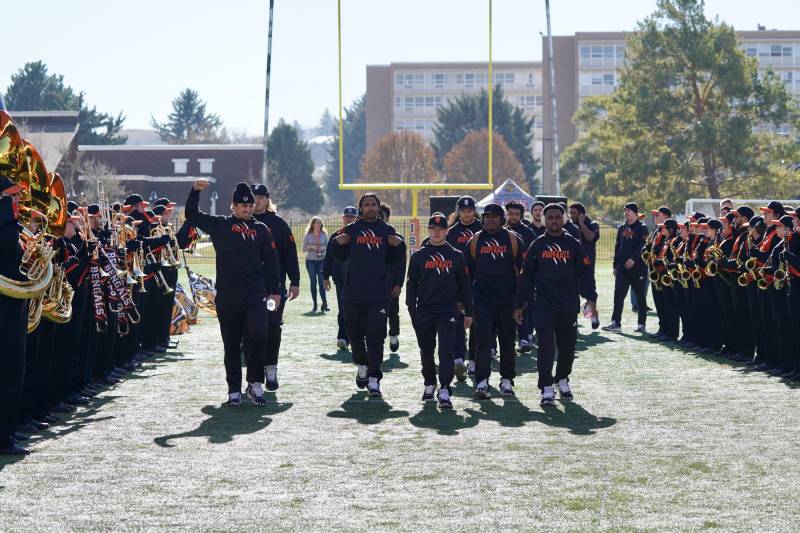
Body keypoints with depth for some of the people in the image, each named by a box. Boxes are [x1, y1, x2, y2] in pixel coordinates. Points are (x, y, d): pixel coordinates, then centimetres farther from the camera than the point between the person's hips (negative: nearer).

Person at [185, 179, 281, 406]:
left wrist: (274, 290, 9)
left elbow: (270, 261, 13)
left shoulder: (261, 229, 12)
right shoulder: (220, 225, 8)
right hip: (227, 294, 0)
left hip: (255, 294, 0)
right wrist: (195, 191, -8)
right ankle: (234, 389, 14)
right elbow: (192, 215, 6)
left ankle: (255, 384, -3)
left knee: (257, 336, -16)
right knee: (231, 344, 6)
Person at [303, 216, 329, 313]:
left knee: (322, 281, -9)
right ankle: (315, 304, 6)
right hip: (310, 261, 0)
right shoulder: (308, 235, 3)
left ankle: (324, 303, -11)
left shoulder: (324, 235, 6)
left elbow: (328, 246, 8)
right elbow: (304, 248, 2)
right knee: (313, 282, 0)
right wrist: (311, 247, -15)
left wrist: (323, 247, -13)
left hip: (321, 260, 0)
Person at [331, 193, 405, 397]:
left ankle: (374, 379, -5)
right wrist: (339, 244, -8)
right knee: (355, 332, 9)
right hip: (354, 294, 1)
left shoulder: (387, 231, 8)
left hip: (380, 293, -1)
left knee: (376, 335, -6)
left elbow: (394, 260, 12)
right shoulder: (351, 230, 7)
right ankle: (362, 365, 33)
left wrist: (399, 246, -6)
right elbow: (340, 257, 10)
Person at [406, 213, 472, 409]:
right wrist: (412, 311, -1)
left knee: (446, 351, -11)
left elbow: (464, 285, 10)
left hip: (448, 311, -2)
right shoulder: (418, 256, 7)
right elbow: (411, 284, 7)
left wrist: (468, 312, 7)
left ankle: (444, 391, -15)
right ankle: (429, 384, 30)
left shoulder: (456, 256, 8)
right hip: (424, 312, 2)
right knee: (426, 352, 11)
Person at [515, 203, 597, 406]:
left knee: (567, 347, 11)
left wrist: (590, 298, -9)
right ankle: (546, 389, -7)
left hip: (569, 307, 1)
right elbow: (526, 276, 8)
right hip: (543, 306, -1)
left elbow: (585, 273, 4)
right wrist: (518, 305, 4)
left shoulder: (573, 245, 6)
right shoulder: (537, 246, 6)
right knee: (546, 347, -10)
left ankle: (562, 380, 33)